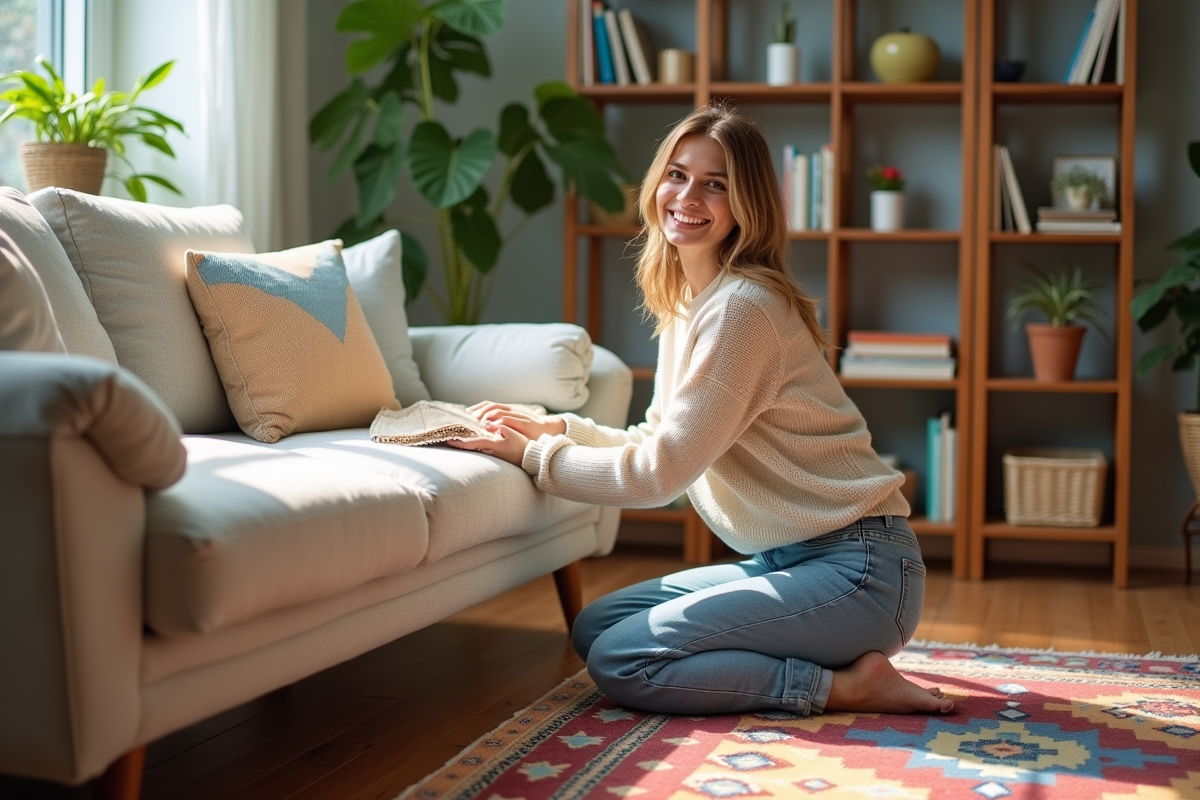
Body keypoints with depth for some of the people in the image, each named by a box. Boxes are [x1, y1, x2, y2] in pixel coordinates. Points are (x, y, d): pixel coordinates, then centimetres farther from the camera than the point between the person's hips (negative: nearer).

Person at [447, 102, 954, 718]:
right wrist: (553, 428, 5)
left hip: (855, 569, -10)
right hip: (788, 559, 10)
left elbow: (659, 473, -18)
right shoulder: (685, 304, 11)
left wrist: (532, 456, -7)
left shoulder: (743, 308, -19)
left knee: (619, 664, -16)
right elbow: (659, 445, 17)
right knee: (593, 628, 8)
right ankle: (836, 663, 7)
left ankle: (849, 685, -8)